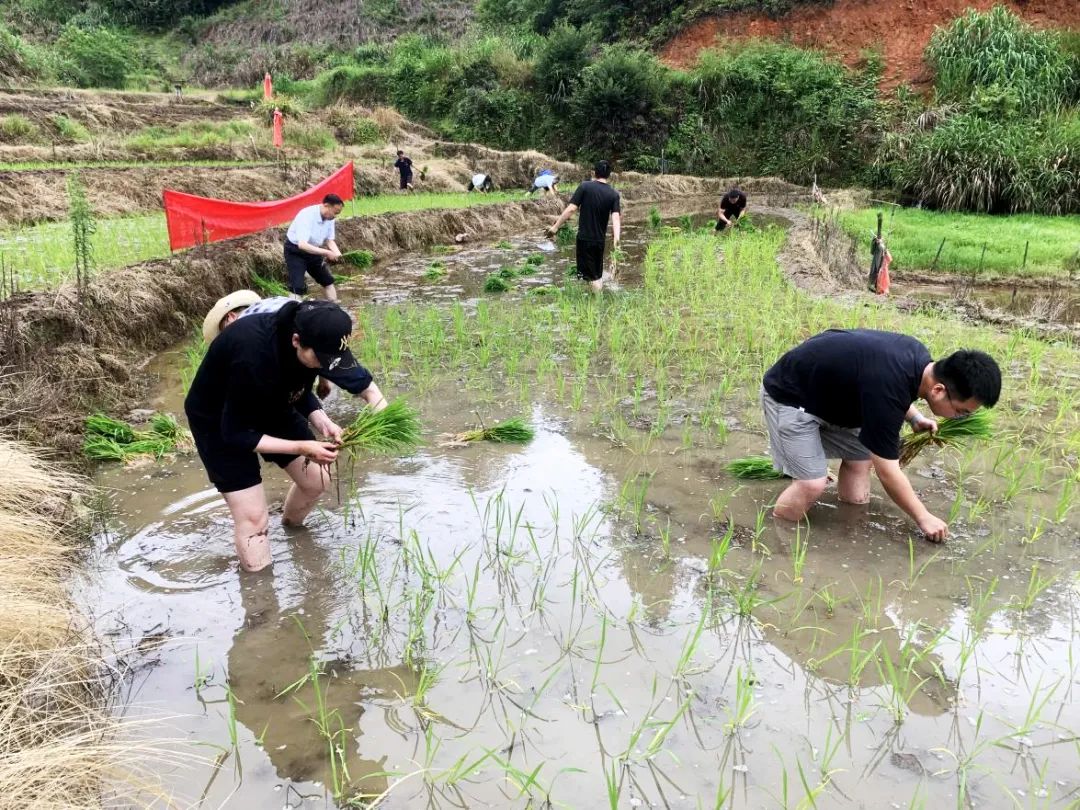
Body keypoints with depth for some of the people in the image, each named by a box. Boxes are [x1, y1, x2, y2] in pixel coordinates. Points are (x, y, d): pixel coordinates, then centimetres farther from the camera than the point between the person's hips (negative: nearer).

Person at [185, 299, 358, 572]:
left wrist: (322, 422, -21)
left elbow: (300, 392, -2)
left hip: (270, 405, 6)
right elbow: (235, 433, -30)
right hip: (219, 421, -6)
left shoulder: (311, 342, -21)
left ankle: (291, 528, 40)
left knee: (316, 480, 9)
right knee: (253, 517, -9)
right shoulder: (253, 356, -41)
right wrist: (302, 447, -33)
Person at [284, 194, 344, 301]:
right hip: (295, 250, -7)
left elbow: (330, 240, 0)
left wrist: (337, 253, -21)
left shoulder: (329, 218, -12)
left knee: (328, 280, 13)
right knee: (297, 287, -17)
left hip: (312, 250, 7)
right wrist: (326, 253, -42)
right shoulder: (307, 216, -34)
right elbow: (302, 245, -41)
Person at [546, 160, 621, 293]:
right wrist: (617, 239, -23)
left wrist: (556, 226, -7)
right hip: (600, 239, 3)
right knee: (598, 274, 19)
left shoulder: (585, 186, -7)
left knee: (592, 275, 3)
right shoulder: (614, 194, 0)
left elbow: (571, 209, -13)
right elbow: (615, 217, -13)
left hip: (584, 238, -3)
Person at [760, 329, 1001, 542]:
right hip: (789, 396, -10)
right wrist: (923, 518, -13)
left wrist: (914, 417, 1)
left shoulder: (919, 356, -9)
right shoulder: (886, 390, -36)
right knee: (813, 483, -17)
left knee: (861, 455, 7)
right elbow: (888, 472, -25)